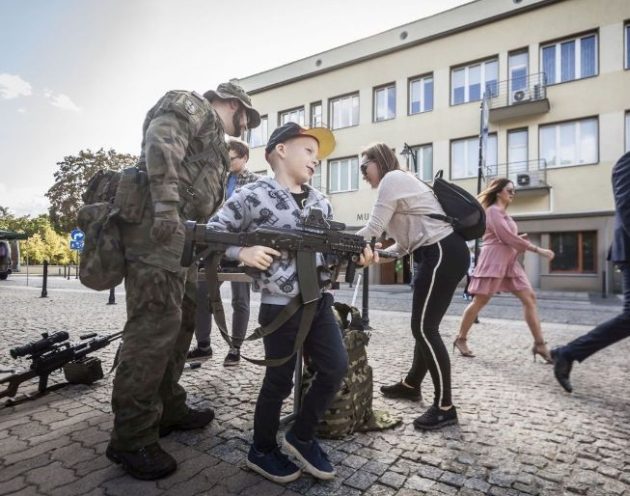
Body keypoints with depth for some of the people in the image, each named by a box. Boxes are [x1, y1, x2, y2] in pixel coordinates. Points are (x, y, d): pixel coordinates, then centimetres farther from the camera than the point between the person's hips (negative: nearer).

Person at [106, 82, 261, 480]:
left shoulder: (213, 140, 33)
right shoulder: (190, 105, 7)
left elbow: (210, 202, 26)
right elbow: (160, 143, -14)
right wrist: (167, 204, -25)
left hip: (182, 231, 11)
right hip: (159, 224, -10)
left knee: (181, 320, 11)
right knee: (155, 325, -12)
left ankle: (167, 409, 22)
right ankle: (132, 436, -3)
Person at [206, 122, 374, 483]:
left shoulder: (321, 202, 11)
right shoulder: (253, 195, -9)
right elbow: (212, 232, -9)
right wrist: (242, 251, -25)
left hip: (319, 301, 7)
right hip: (280, 306, -7)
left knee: (336, 368, 9)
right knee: (279, 381, 6)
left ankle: (302, 437, 30)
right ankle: (262, 450, 31)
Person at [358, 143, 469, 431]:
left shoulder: (392, 178, -5)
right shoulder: (399, 182, 25)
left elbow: (373, 230, -12)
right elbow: (407, 241, 20)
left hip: (442, 254, -10)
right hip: (442, 254, 10)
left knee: (424, 328, -7)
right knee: (425, 325, 17)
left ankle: (445, 407, 4)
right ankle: (411, 385, 32)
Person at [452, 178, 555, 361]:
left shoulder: (503, 213, 21)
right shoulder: (493, 211, -8)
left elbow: (509, 238, 18)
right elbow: (507, 238, -16)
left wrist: (521, 240, -2)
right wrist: (537, 249, -14)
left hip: (509, 260, 9)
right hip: (494, 260, -9)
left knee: (529, 298, 0)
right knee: (479, 301, -4)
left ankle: (539, 344, 2)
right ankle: (461, 339, 7)